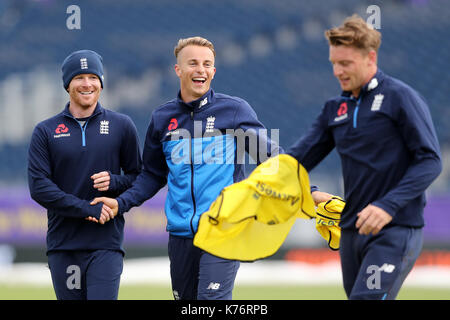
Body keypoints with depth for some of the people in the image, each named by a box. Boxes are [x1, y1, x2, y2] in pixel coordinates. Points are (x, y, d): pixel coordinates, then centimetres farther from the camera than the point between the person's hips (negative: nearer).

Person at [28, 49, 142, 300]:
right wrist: (87, 209, -14)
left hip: (106, 243, -1)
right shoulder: (46, 131, 6)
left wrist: (114, 182, -11)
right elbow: (39, 187, -4)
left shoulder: (122, 126, 8)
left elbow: (140, 177, 12)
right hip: (63, 244, 1)